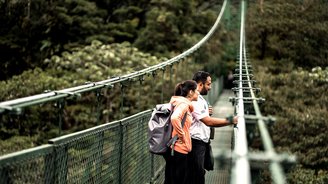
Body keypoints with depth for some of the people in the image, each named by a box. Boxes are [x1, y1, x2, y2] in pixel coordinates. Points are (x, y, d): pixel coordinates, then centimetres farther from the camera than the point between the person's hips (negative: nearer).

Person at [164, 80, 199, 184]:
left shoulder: (180, 103, 14)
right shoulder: (184, 104, -16)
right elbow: (174, 118, -33)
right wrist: (182, 136, -21)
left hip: (173, 148, 10)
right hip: (179, 149, -10)